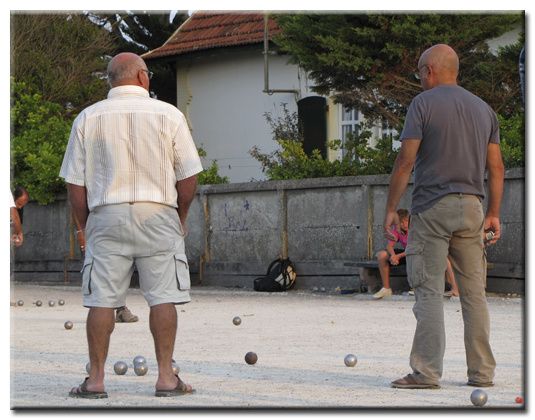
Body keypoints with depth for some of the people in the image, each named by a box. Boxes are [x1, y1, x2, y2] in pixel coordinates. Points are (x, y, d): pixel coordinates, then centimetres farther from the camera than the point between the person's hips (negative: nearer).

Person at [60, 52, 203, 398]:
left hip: (106, 214, 1)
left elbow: (75, 182, 4)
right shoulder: (168, 115, 1)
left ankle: (96, 379, 3)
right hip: (158, 214, -1)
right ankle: (166, 377, 0)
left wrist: (86, 225, 15)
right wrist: (181, 217, 15)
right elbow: (189, 176, 1)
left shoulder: (88, 119, 4)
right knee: (163, 298, 1)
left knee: (101, 301, 3)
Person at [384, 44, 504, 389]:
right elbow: (496, 167, 11)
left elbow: (406, 161, -9)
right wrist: (494, 214, 15)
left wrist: (391, 208, -3)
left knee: (429, 290, -5)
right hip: (472, 206, 5)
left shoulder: (424, 103, -4)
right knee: (474, 292, 7)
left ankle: (427, 371, -9)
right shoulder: (483, 108, 13)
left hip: (432, 206, -5)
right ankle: (483, 372, 8)